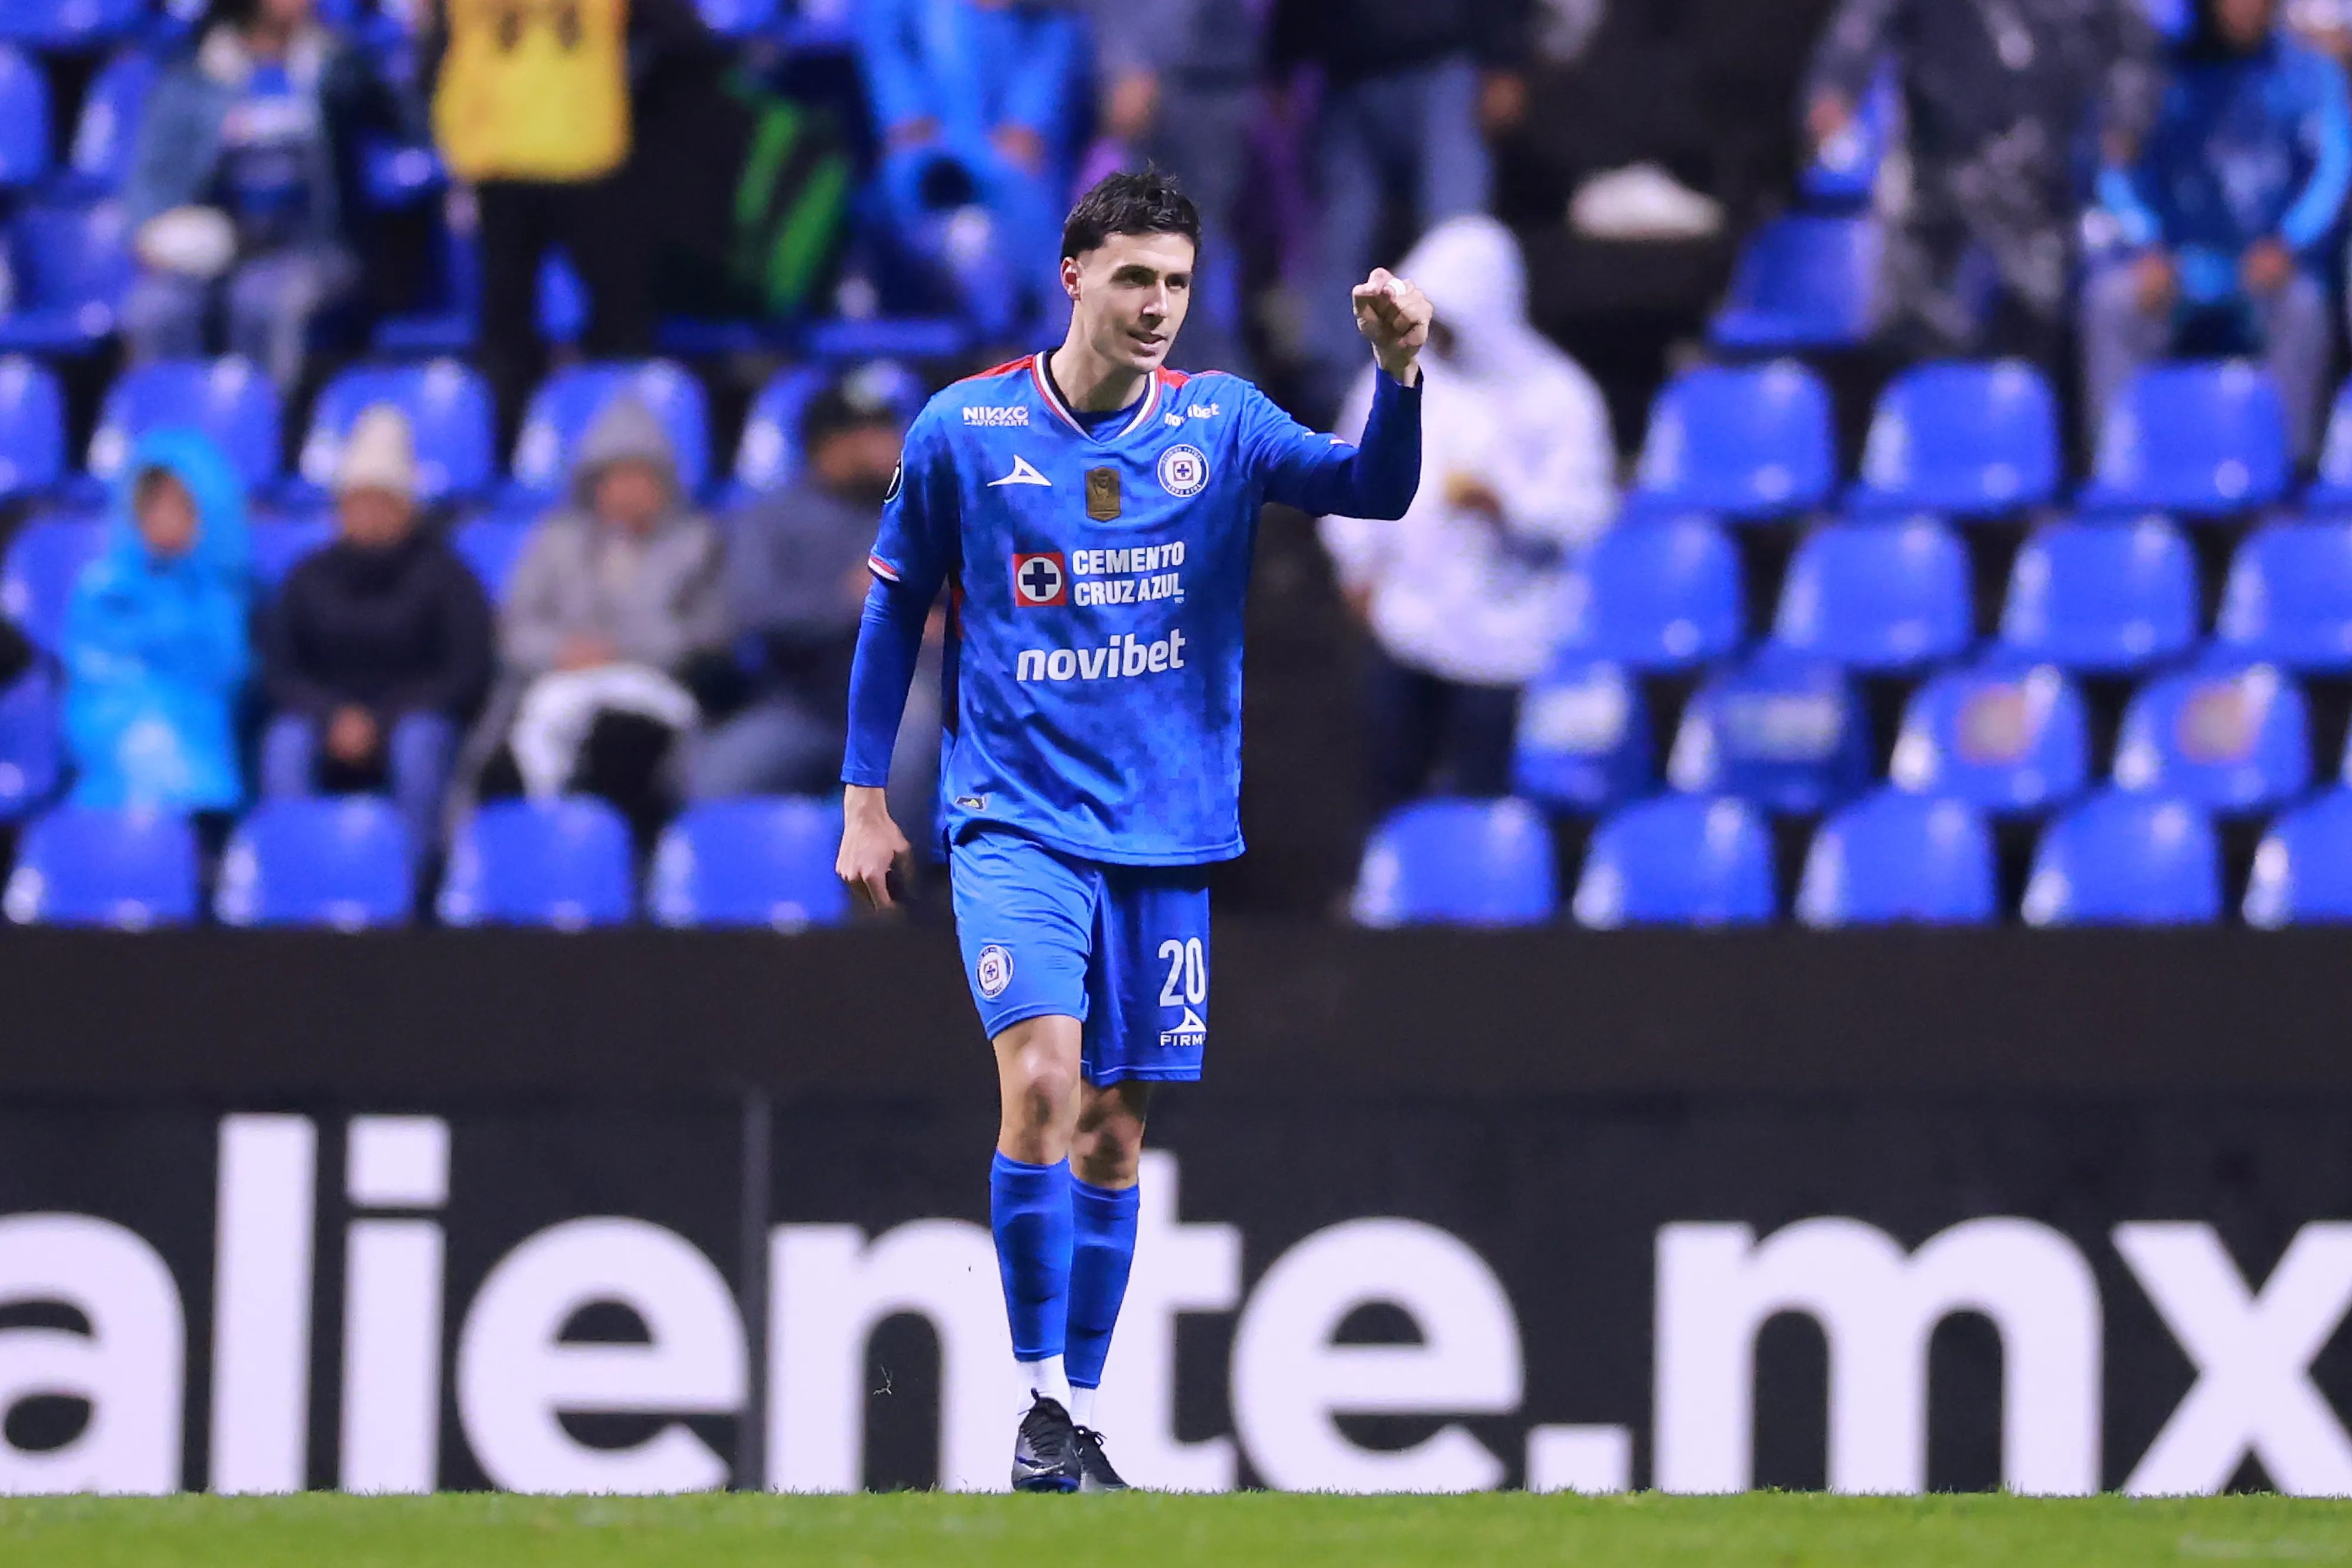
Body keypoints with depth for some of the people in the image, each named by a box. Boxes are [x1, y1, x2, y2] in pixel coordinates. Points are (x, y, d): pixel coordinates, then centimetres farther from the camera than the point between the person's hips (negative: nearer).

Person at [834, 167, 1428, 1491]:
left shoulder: (1222, 425, 2)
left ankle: (1083, 1415, 17)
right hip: (1014, 821, -3)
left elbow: (1376, 490, -10)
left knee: (1115, 1131, 6)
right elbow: (896, 609, 7)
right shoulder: (965, 431, -2)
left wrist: (1399, 372, -28)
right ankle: (1039, 1395, -13)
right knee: (1042, 1076, -21)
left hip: (1167, 835, 3)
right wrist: (865, 798, 6)